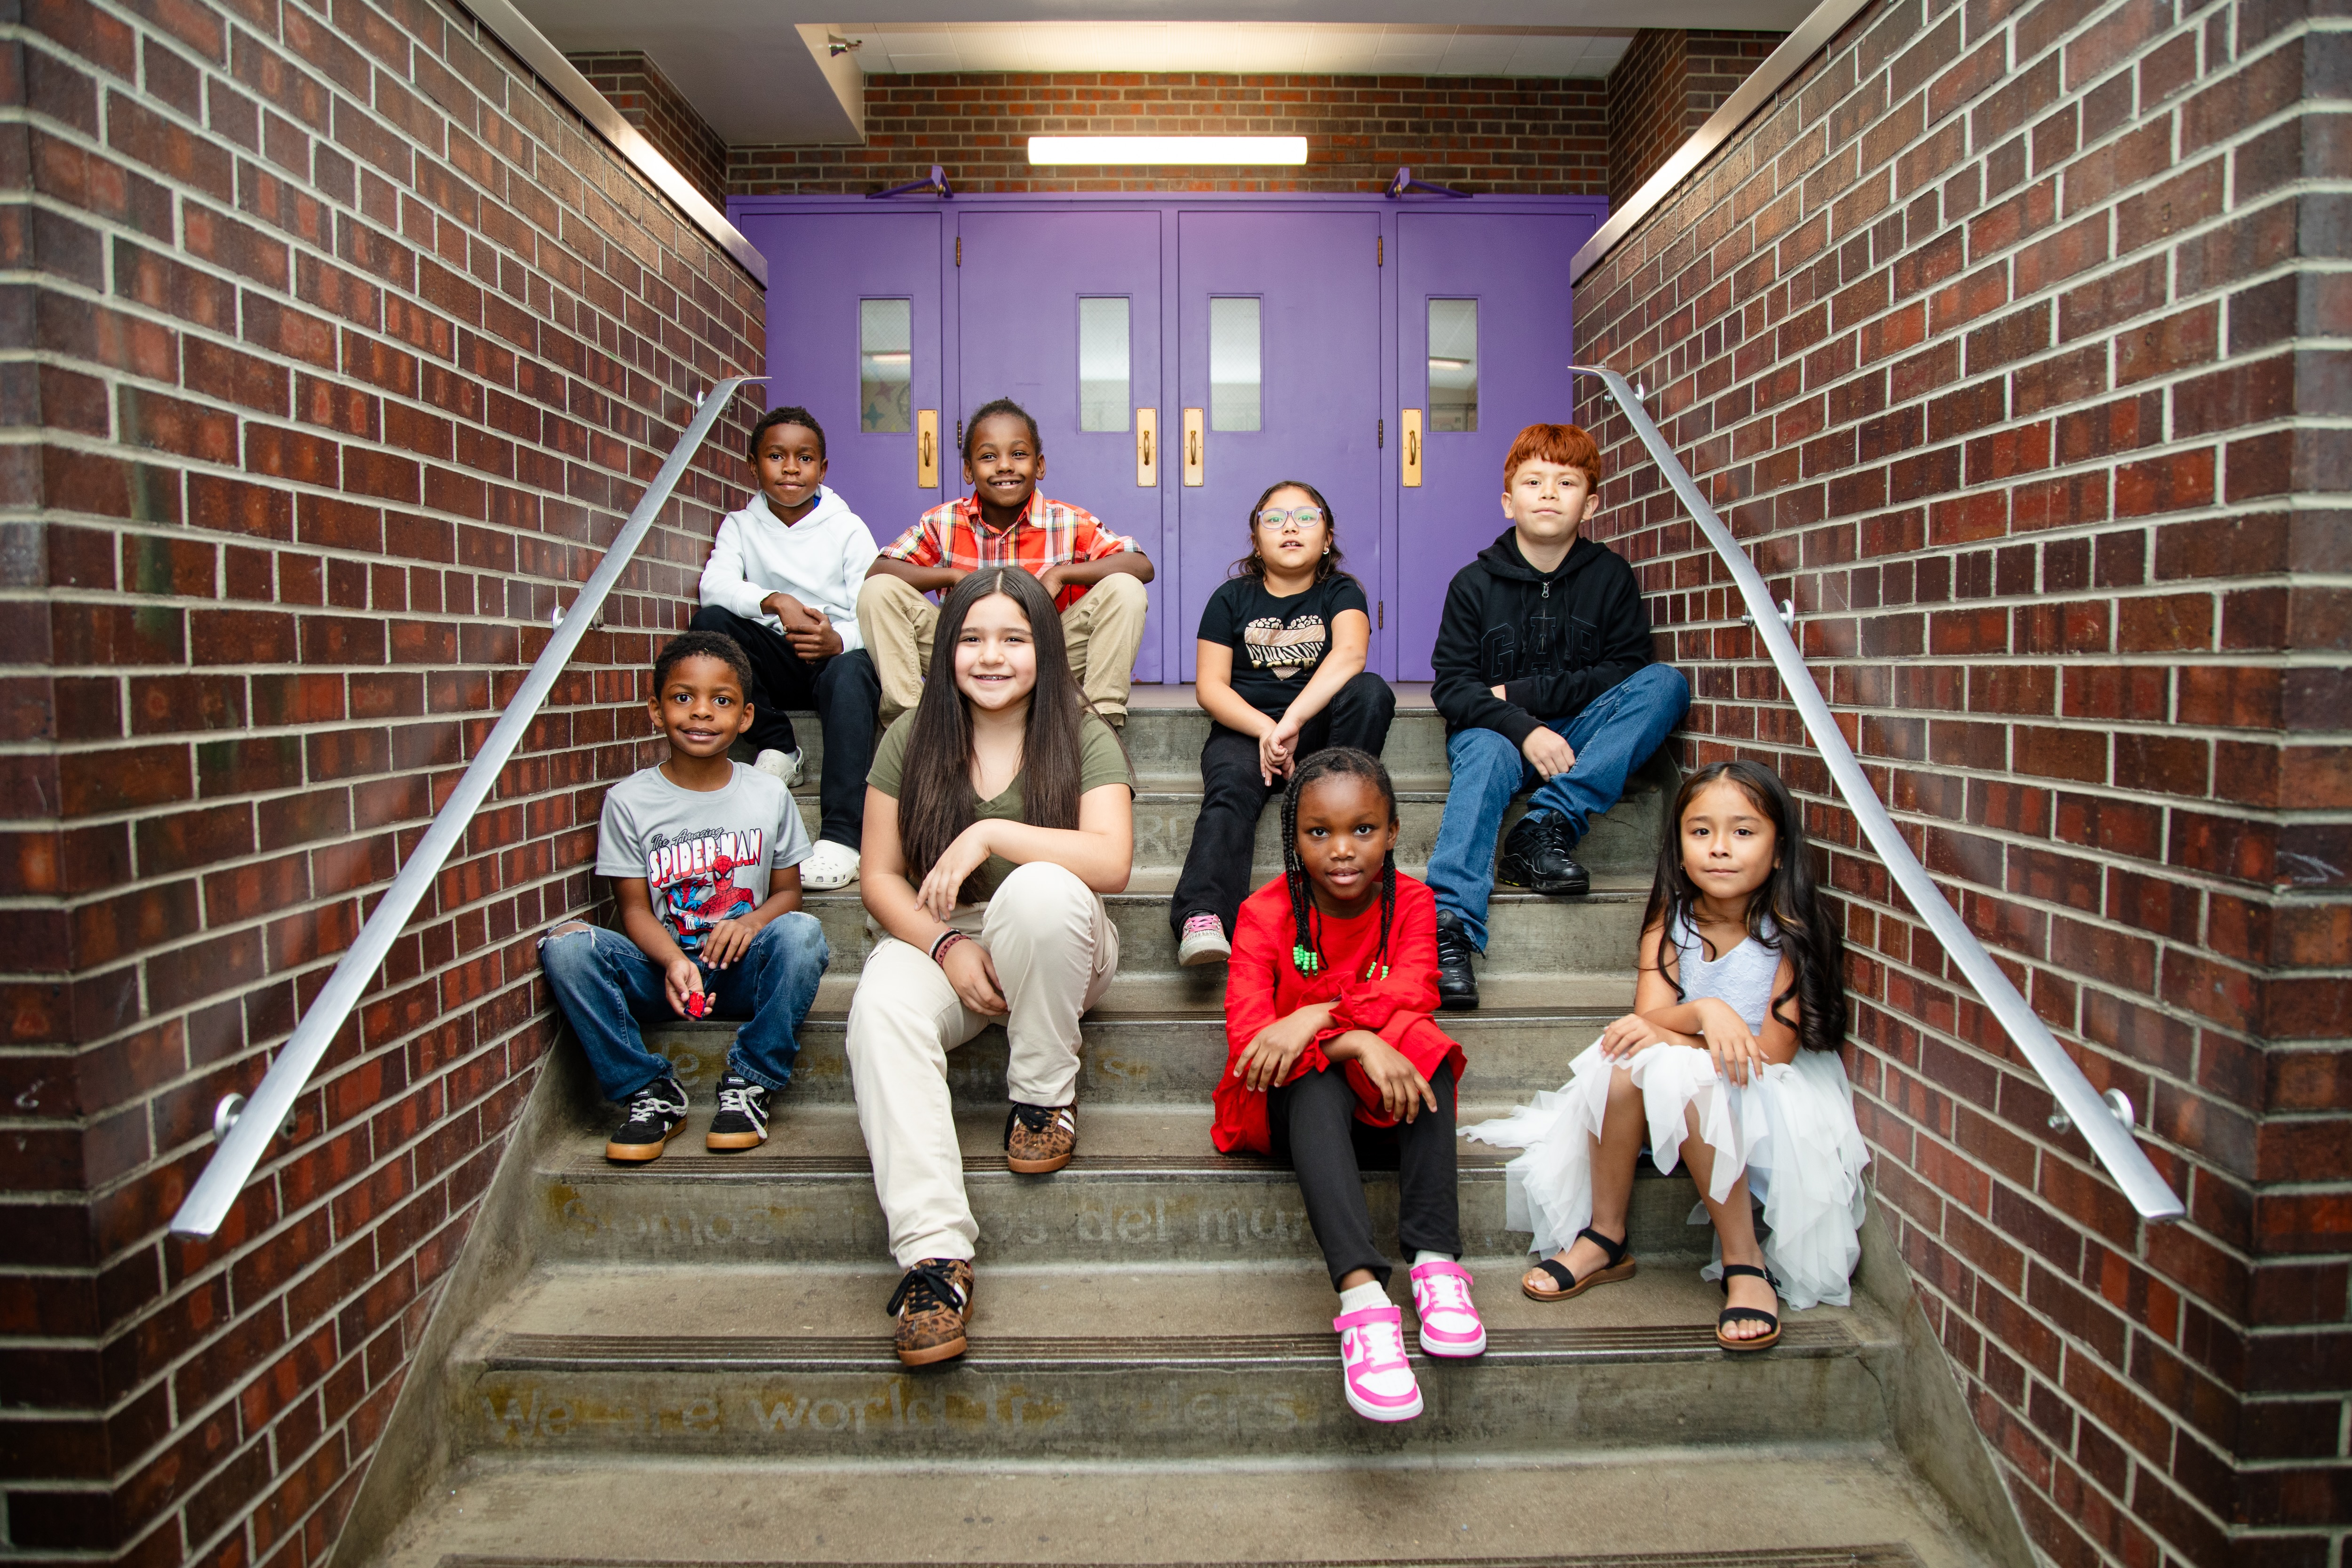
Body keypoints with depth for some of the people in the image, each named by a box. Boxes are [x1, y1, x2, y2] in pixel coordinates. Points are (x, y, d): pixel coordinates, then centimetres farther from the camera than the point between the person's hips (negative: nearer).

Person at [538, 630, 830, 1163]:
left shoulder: (768, 794, 3)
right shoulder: (628, 801, 0)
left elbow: (788, 890, 8)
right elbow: (635, 908, -2)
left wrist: (751, 922, -16)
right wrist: (674, 962, -23)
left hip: (744, 970, 0)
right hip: (663, 968, 0)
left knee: (801, 932, -31)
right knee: (566, 944, -26)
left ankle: (749, 1084, -15)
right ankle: (651, 1093, -12)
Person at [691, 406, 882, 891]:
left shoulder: (848, 529, 5)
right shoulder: (740, 526, 10)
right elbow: (714, 586, -10)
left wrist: (840, 641, -29)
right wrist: (774, 601, -29)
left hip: (838, 654, -2)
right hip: (774, 661, 3)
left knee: (851, 672, -37)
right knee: (711, 622, -24)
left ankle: (842, 837, -46)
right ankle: (777, 748, -11)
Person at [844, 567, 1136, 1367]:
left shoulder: (1082, 738, -4)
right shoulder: (910, 740, 2)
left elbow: (1111, 863, -19)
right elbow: (881, 877, 1)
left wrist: (989, 833, -25)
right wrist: (947, 946, -17)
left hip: (1053, 947, -1)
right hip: (938, 939, 2)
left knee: (1041, 888, -36)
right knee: (881, 1010, -31)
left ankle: (1042, 1094, -13)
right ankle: (934, 1250, -34)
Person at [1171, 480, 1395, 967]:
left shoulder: (1340, 593, 8)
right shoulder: (1232, 597, 11)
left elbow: (1350, 654, -15)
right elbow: (1211, 686, 2)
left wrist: (1291, 722, -31)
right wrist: (1267, 730, -17)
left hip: (1320, 727, 1)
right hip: (1244, 729, 0)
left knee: (1370, 691, -29)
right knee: (1233, 782, -33)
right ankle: (1202, 916, -52)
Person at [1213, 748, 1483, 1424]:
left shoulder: (1410, 902, -2)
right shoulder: (1265, 914, -9)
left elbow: (1413, 993, -22)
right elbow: (1247, 1036, -21)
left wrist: (1314, 1018, -34)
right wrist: (1357, 1041, -35)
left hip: (1385, 1108, 2)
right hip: (1294, 1105, -2)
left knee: (1422, 1044, -28)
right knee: (1319, 1077, -35)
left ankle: (1436, 1259, -34)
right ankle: (1362, 1295, -50)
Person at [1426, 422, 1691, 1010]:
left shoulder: (1610, 576, 5)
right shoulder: (1474, 583, 1)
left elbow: (1628, 669, -3)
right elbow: (1451, 684, -4)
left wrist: (1523, 691, -11)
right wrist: (1522, 728, -22)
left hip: (1578, 737, 2)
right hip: (1493, 728, -2)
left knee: (1665, 683, -22)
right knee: (1486, 758, -36)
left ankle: (1547, 825, -30)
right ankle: (1449, 927, -51)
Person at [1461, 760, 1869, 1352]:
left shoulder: (1791, 932, -12)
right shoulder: (1671, 920, 0)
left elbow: (1774, 1051, -16)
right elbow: (1650, 1013, -11)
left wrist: (1671, 1038, -22)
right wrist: (1705, 1012, -33)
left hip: (1768, 1106, -4)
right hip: (1688, 1104, 4)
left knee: (1680, 1075, -33)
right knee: (1625, 1062, -27)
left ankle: (1745, 1260, -20)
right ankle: (1604, 1237, -12)